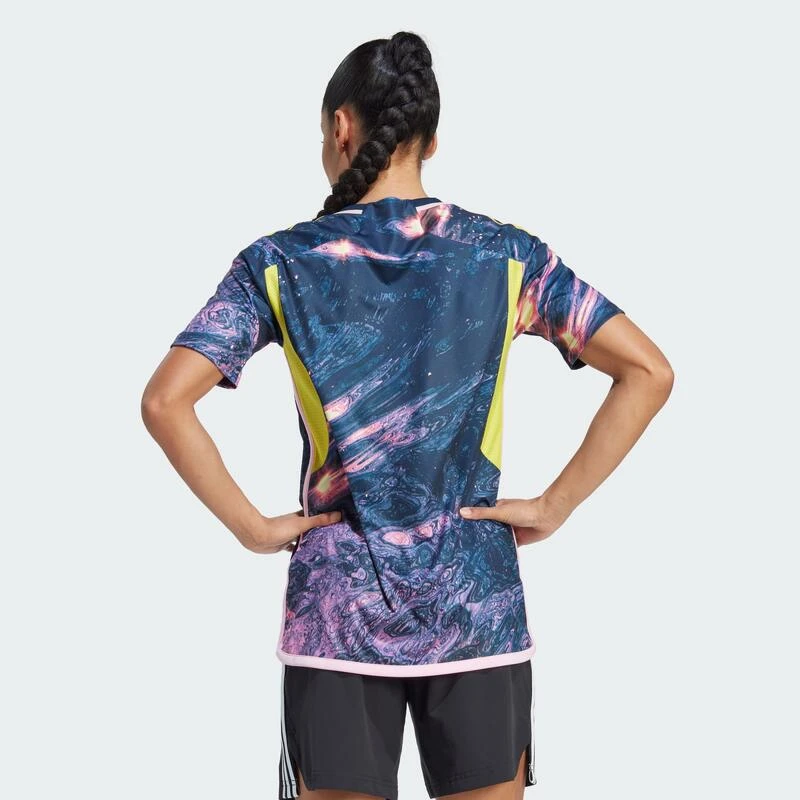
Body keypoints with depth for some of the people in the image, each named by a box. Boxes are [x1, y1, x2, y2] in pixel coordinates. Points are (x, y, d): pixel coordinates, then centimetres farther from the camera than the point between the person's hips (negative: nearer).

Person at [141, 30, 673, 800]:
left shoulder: (280, 264, -3)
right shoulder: (506, 255, 0)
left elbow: (164, 401, -11)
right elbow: (649, 372, -4)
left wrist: (251, 528, -4)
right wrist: (555, 506, -2)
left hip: (337, 610, 0)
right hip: (477, 607, 1)